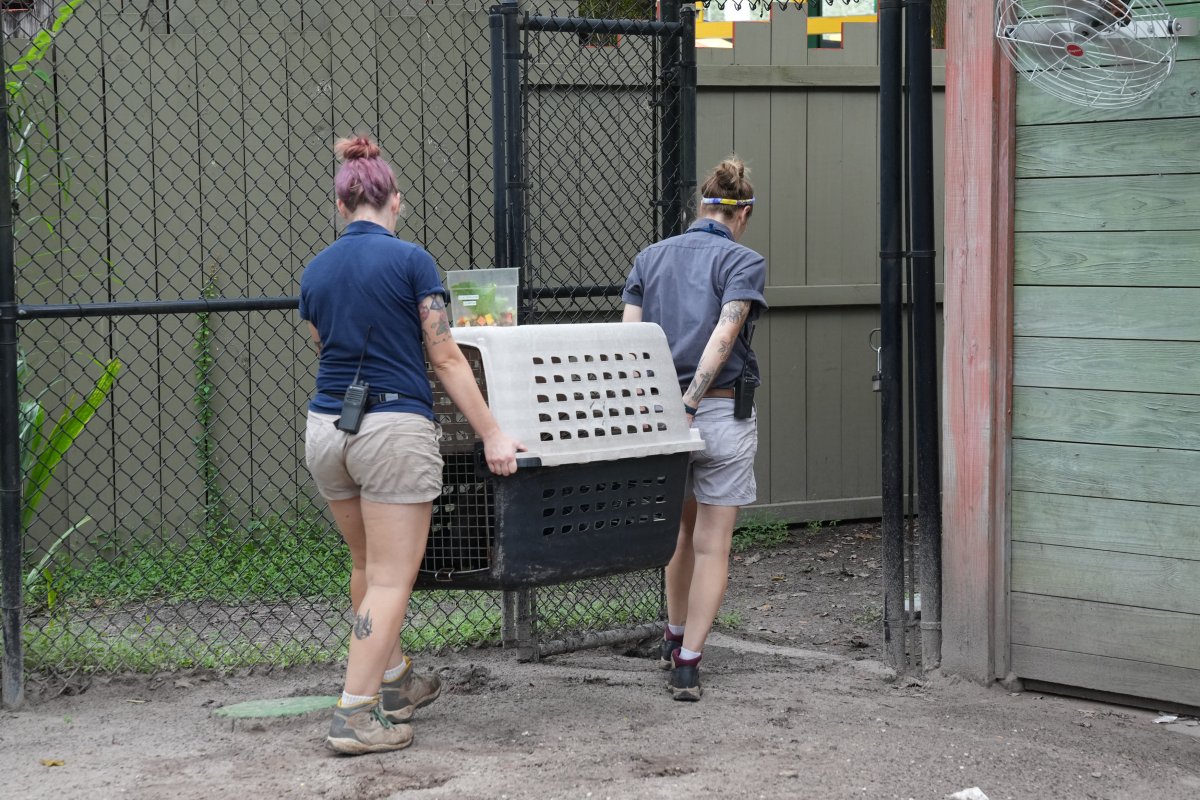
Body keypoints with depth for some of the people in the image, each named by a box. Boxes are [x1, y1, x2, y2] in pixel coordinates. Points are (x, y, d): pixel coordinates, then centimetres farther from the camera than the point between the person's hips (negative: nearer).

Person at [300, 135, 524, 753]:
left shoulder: (315, 271, 7)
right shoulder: (410, 261, -8)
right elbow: (446, 359, -9)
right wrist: (491, 436, -5)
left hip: (326, 426, 6)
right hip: (395, 428, -6)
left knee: (367, 565, 22)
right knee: (392, 578, -2)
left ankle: (394, 681, 35)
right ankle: (356, 714, -6)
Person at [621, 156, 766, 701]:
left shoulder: (650, 258, 10)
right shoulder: (743, 262, -5)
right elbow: (723, 338, -19)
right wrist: (689, 404, -21)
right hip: (722, 412, -5)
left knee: (680, 527, 24)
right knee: (712, 545, 3)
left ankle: (674, 638, 36)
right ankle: (688, 662, -1)